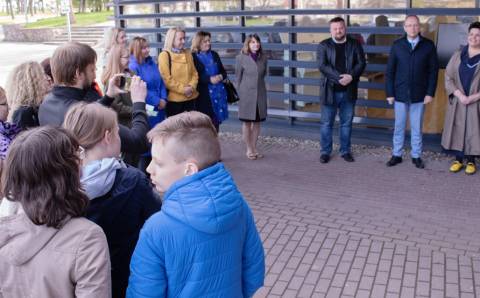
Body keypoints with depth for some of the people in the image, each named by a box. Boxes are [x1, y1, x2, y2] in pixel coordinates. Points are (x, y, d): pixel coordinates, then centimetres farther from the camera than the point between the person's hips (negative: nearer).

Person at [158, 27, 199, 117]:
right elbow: (166, 79, -13)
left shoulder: (187, 54, 12)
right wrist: (182, 89, -16)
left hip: (190, 97, 6)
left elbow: (194, 73, 12)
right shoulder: (164, 55, -7)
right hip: (174, 99, -6)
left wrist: (192, 86, -7)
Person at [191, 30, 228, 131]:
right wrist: (209, 79, -19)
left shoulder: (214, 54, 14)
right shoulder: (193, 57, -5)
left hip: (218, 92, 6)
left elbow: (223, 71, 17)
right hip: (204, 94, -6)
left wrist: (221, 76, -6)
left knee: (216, 121, 8)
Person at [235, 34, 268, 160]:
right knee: (247, 122, 4)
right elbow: (238, 77, -1)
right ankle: (249, 149, 15)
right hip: (246, 94, -3)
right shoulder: (241, 58, -5)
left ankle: (254, 148, 20)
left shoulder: (263, 57, 4)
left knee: (257, 122, 8)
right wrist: (238, 94, -1)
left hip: (260, 94, 3)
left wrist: (257, 83, 9)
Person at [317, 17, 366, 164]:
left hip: (349, 91, 2)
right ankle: (325, 151, 15)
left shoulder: (355, 44, 6)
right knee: (326, 123, 4)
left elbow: (361, 63, -1)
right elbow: (322, 66, -11)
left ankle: (346, 151, 22)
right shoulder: (324, 45, 0)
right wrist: (339, 77, -21)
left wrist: (351, 76, -19)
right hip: (330, 91, -2)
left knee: (346, 123, 10)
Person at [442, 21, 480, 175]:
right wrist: (459, 95, -14)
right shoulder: (457, 55, 3)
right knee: (457, 130, 6)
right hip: (457, 102, 2)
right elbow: (448, 77, -1)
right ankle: (458, 159, 20)